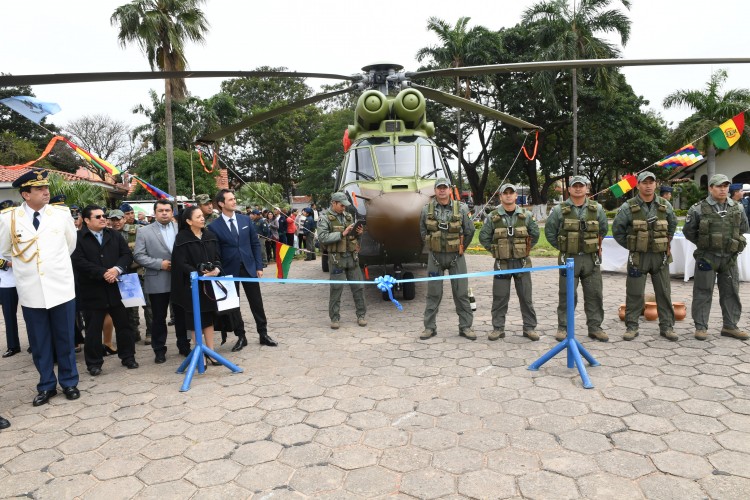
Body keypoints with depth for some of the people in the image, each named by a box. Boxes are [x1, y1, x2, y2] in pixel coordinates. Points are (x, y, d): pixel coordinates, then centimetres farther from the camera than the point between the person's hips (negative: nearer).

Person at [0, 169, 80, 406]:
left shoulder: (62, 213, -1)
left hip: (61, 288, 0)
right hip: (30, 292, 0)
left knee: (65, 340, 9)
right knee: (39, 343, 11)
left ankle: (69, 382, 25)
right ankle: (47, 385, 26)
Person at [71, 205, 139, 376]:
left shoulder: (115, 235, 10)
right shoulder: (78, 238, -5)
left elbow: (127, 255, 4)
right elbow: (78, 262, -15)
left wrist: (117, 269, -16)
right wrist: (103, 273, -19)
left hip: (116, 288, 4)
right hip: (92, 291, -3)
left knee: (123, 324, 9)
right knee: (93, 329, 6)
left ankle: (128, 357, 23)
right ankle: (94, 363, 18)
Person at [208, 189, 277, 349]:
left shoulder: (246, 220, 3)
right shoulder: (214, 226, -7)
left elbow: (255, 244, 6)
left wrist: (259, 266, 1)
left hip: (249, 268, 2)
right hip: (229, 271, -2)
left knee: (257, 303, 7)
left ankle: (263, 334, 20)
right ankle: (241, 337, 22)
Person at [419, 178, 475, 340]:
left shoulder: (461, 209, -4)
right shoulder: (427, 210, 0)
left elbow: (470, 231, 6)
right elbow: (423, 231, 13)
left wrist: (461, 248, 11)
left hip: (456, 256, -1)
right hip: (435, 256, 1)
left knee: (461, 293, 3)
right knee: (433, 293, 6)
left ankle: (465, 327, 14)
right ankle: (430, 327, 14)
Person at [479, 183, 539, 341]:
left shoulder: (526, 215, 2)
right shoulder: (492, 217, -1)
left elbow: (535, 235, 13)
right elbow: (484, 237, 6)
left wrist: (526, 249, 9)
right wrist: (494, 250, 3)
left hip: (522, 262, 1)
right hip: (502, 263, -1)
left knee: (526, 297, 7)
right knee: (499, 298, 3)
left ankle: (529, 328, 18)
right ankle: (498, 328, 13)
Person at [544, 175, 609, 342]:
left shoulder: (596, 208, 7)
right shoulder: (560, 210, -1)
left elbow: (603, 229, 21)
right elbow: (549, 231, 6)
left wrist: (596, 245, 17)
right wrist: (563, 247, 6)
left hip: (591, 259, 2)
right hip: (568, 259, -2)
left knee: (594, 294, 6)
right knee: (566, 295, 2)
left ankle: (595, 327, 17)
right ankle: (563, 328, 11)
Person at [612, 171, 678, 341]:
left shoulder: (665, 205, 6)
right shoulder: (628, 207, -5)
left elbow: (673, 224, 22)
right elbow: (617, 230, 2)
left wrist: (666, 243, 14)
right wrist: (631, 246, 1)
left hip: (660, 256, 3)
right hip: (638, 257, -3)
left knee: (664, 293, 8)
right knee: (634, 293, 1)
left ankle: (666, 326, 18)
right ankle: (631, 326, 11)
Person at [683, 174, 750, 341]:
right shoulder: (698, 209, -6)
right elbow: (688, 231, 0)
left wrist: (735, 243, 14)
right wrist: (703, 244, 4)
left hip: (730, 258, 4)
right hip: (707, 257, -4)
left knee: (731, 292, 10)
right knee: (703, 293, 0)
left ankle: (730, 326, 21)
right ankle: (701, 327, 7)